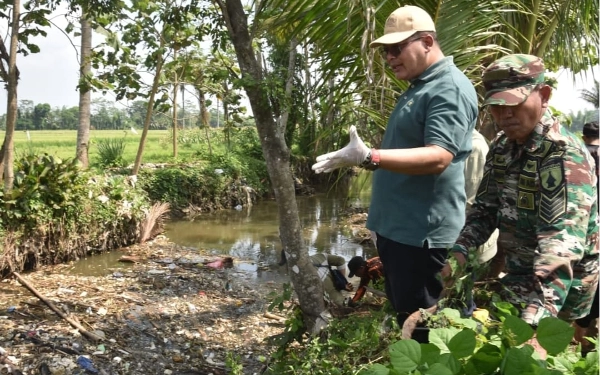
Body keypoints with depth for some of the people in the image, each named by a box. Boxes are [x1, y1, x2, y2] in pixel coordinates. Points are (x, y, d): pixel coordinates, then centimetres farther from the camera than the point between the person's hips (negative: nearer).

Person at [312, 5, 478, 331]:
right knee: (404, 315, 20)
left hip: (422, 230, -10)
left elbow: (438, 157, -29)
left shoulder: (450, 88, -16)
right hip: (396, 225, 10)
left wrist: (369, 158, -38)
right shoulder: (418, 87, 17)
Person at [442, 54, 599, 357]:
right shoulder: (502, 147, -1)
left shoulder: (565, 155, -27)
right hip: (519, 271, 7)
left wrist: (536, 324, -48)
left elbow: (563, 243, -38)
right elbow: (485, 209, 7)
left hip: (557, 285, -7)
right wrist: (459, 252, -11)